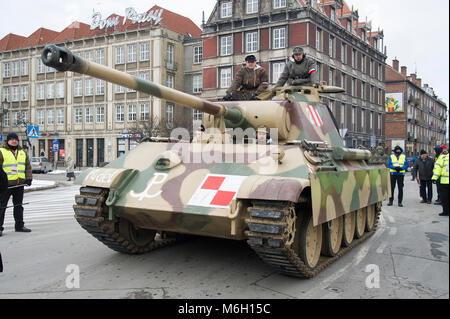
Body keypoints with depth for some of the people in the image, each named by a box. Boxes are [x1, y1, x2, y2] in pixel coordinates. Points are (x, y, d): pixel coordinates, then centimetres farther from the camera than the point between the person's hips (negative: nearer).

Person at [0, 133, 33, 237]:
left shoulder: (22, 152, 14)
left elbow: (28, 166, 17)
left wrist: (29, 178, 5)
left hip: (20, 184, 5)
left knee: (18, 205, 13)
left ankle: (19, 225, 21)